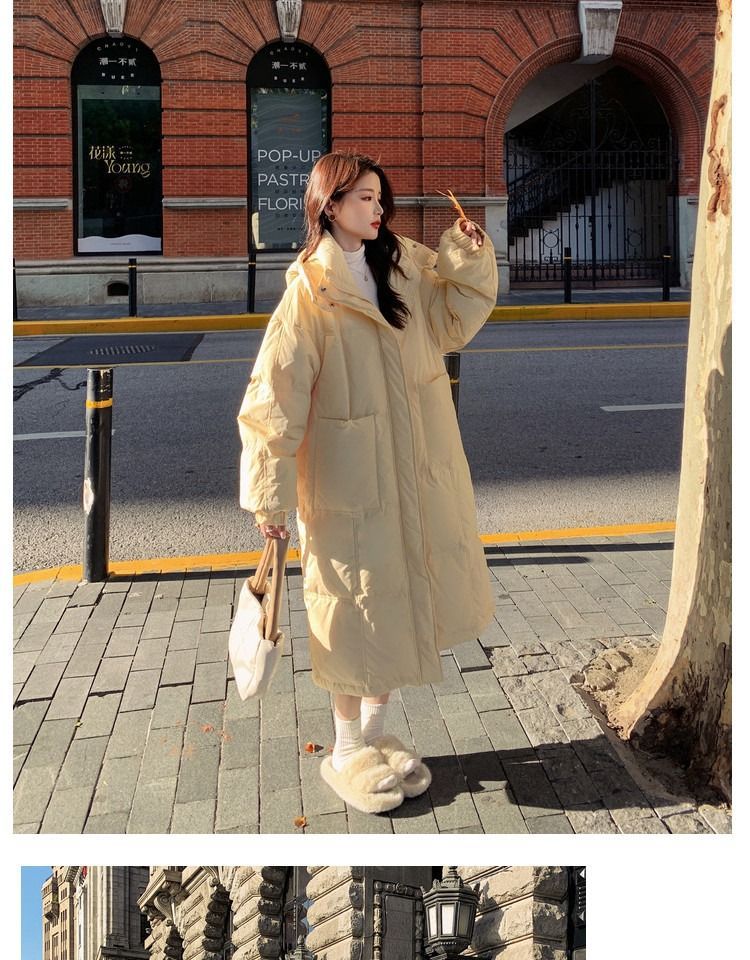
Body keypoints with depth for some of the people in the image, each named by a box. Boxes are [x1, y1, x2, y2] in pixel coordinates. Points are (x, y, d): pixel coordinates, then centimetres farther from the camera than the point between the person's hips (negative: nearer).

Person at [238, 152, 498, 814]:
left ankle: (376, 734, 31)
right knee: (356, 609, 5)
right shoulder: (310, 289, -14)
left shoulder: (404, 267, 5)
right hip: (348, 479, -6)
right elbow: (277, 395, -15)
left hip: (415, 474, 6)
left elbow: (454, 319, 16)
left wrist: (471, 257, -2)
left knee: (397, 600, 14)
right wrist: (271, 497, -16)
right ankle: (347, 752, 24)